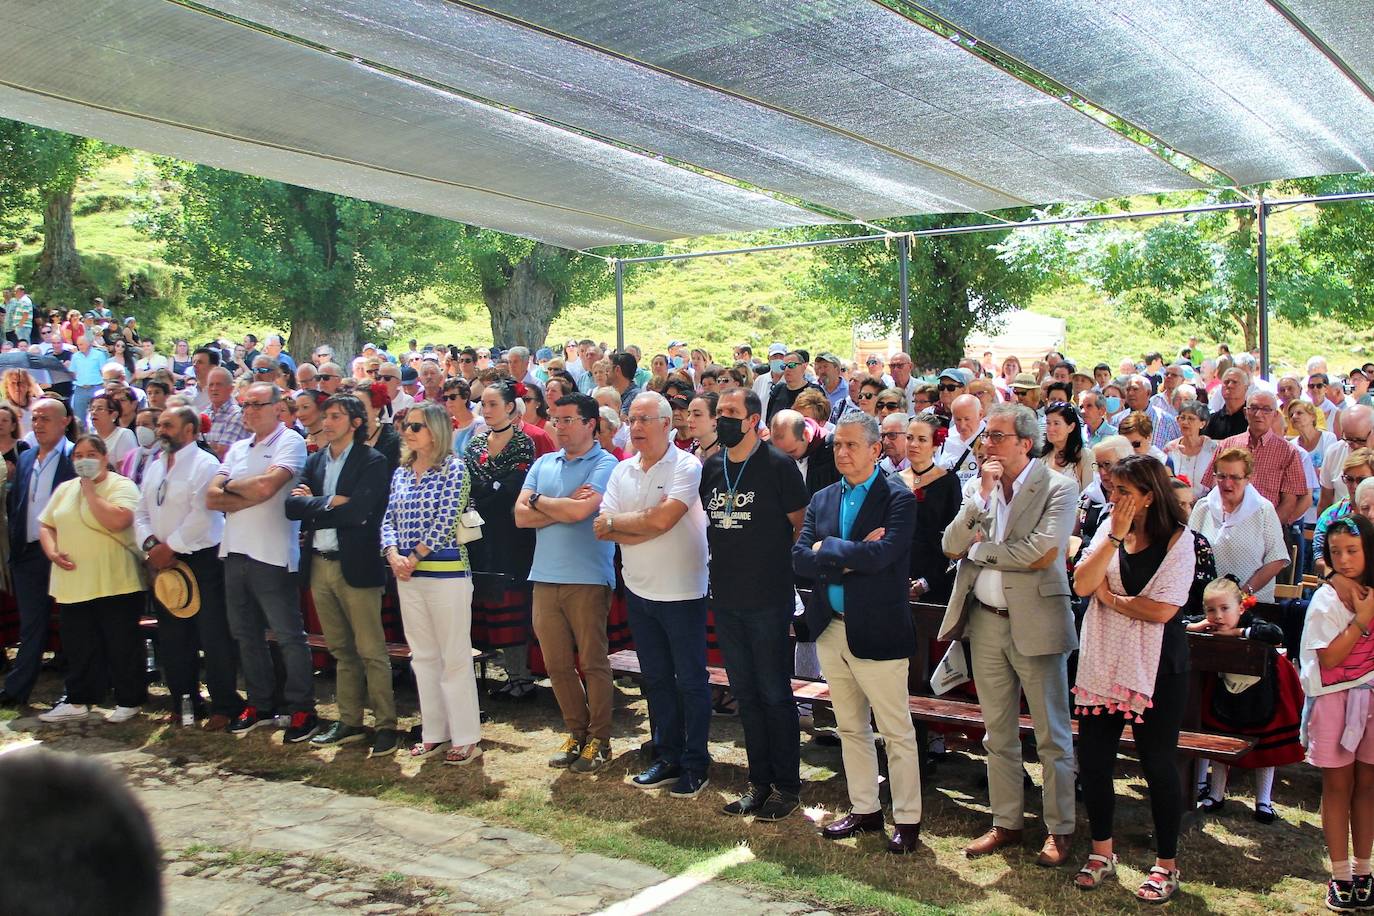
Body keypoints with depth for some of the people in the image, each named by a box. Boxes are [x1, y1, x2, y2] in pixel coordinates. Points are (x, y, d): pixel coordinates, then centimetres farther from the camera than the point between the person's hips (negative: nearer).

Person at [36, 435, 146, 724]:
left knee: (122, 645, 3)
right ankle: (78, 701, 25)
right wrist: (52, 552, -3)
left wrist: (90, 490, -14)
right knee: (78, 647, 13)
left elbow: (117, 521, -23)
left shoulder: (121, 486, -7)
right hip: (72, 584, 6)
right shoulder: (64, 489, 14)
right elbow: (46, 525, 17)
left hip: (115, 584, -6)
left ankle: (130, 701, 14)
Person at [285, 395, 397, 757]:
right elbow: (291, 505, 1)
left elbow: (357, 511, -18)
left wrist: (312, 508, -7)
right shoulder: (315, 460, 13)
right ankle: (349, 723, 23)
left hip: (356, 566, -6)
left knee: (371, 652, -3)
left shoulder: (372, 462, -7)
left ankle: (385, 725, 4)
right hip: (319, 565, 6)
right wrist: (329, 503, -14)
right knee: (341, 651, 14)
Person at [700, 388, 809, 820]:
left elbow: (801, 526, -5)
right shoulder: (710, 468, 8)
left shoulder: (778, 466, -9)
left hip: (769, 600, -6)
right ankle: (759, 782, 25)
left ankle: (787, 785, 15)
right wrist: (723, 563, 11)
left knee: (774, 693, 3)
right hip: (725, 597, 6)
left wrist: (778, 568, -2)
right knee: (745, 693, 13)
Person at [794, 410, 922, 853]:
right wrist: (852, 558, -15)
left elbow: (880, 555, -24)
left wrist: (828, 548, -13)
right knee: (851, 728, 17)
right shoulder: (822, 500, 9)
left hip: (877, 631, -6)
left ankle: (907, 819, 16)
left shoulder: (898, 498, -9)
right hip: (831, 629, 6)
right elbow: (799, 558, -3)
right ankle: (864, 810, 30)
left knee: (897, 732, 4)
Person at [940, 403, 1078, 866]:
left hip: (1036, 623, -5)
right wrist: (983, 496, -13)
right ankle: (1006, 823, 27)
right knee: (998, 735, 15)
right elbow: (952, 547, -3)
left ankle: (1060, 830, 17)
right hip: (986, 621, 5)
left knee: (1052, 736, 4)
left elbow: (1043, 552, -21)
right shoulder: (976, 487, 7)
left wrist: (981, 549, -9)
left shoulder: (1058, 488, -9)